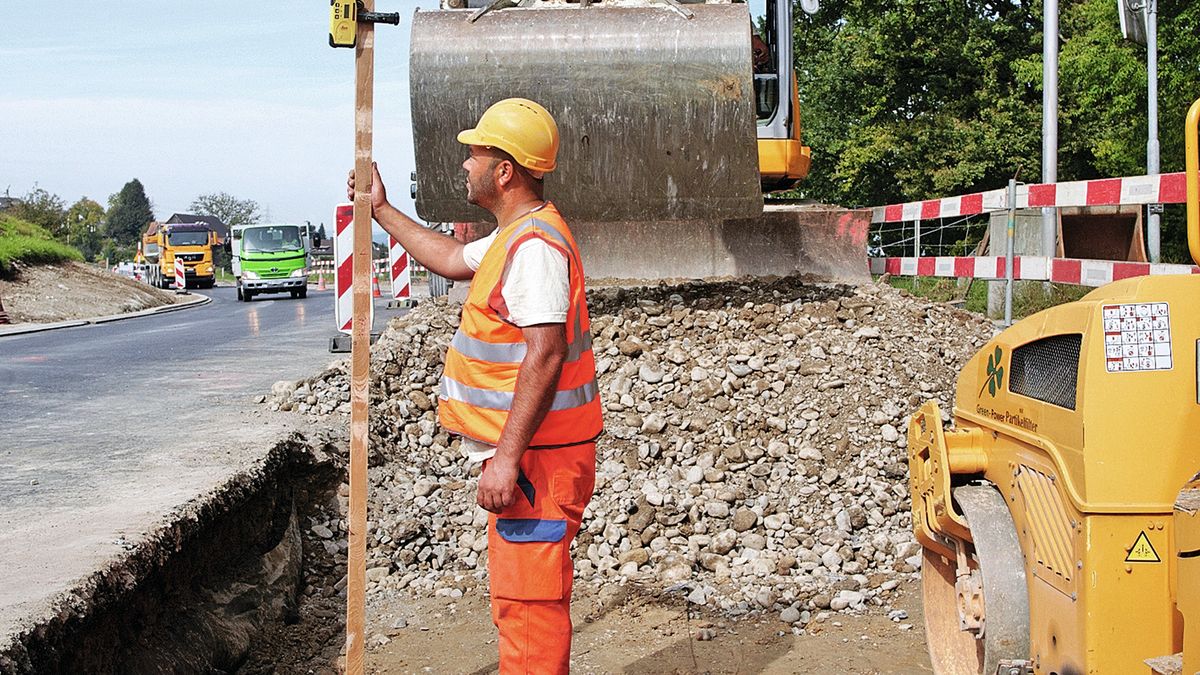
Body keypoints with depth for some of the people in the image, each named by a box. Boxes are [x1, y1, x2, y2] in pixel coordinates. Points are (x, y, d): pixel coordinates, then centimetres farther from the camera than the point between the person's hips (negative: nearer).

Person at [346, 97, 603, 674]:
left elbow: (544, 355, -27)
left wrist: (507, 457, -28)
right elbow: (454, 260, 33)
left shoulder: (534, 244, -20)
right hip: (524, 454, 11)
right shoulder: (516, 236, 15)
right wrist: (382, 211, 38)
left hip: (536, 458, -11)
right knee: (517, 598, 21)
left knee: (528, 602, -6)